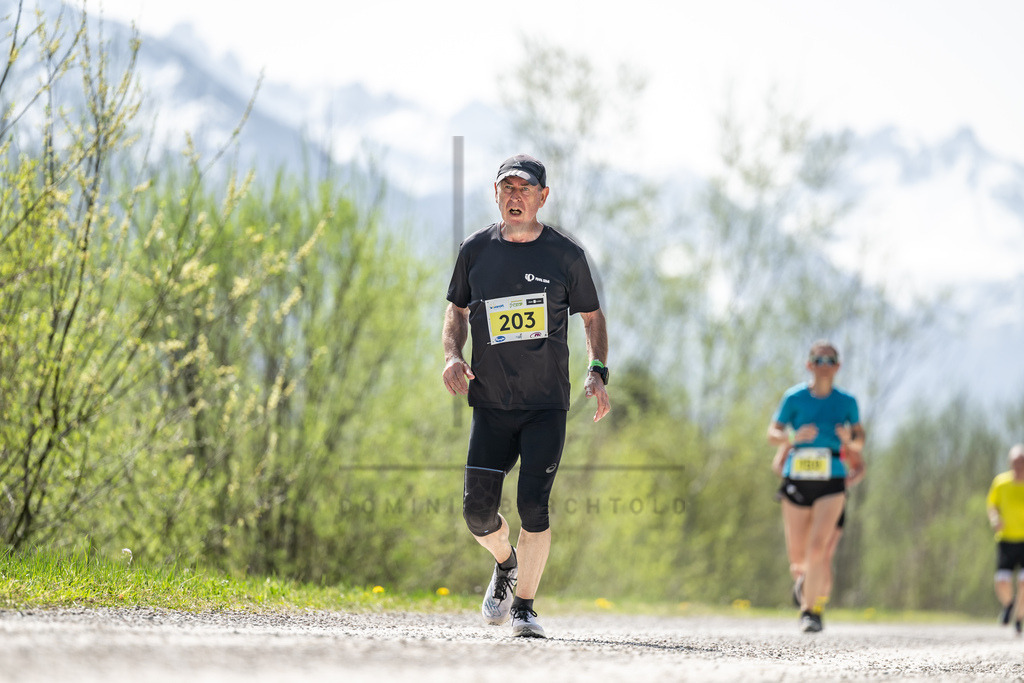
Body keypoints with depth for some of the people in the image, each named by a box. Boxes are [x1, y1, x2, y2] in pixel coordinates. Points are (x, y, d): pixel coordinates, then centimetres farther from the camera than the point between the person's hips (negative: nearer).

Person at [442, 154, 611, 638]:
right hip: (490, 403, 2)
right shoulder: (476, 250, 5)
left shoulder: (565, 255, 0)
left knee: (533, 507, -13)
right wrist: (453, 356, -1)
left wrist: (598, 371, -4)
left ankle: (524, 606, 3)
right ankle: (505, 563, 29)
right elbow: (457, 309, 17)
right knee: (478, 511, -5)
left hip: (547, 406, -2)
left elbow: (592, 316, 11)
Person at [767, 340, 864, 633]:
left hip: (831, 484, -1)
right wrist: (795, 437, -22)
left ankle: (810, 609, -7)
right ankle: (804, 577, 42)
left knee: (818, 546, -19)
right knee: (797, 557, 5)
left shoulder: (847, 402, 3)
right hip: (796, 482, 1)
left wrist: (850, 442, -11)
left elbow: (859, 441, 13)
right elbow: (772, 434, -1)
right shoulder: (794, 397, 0)